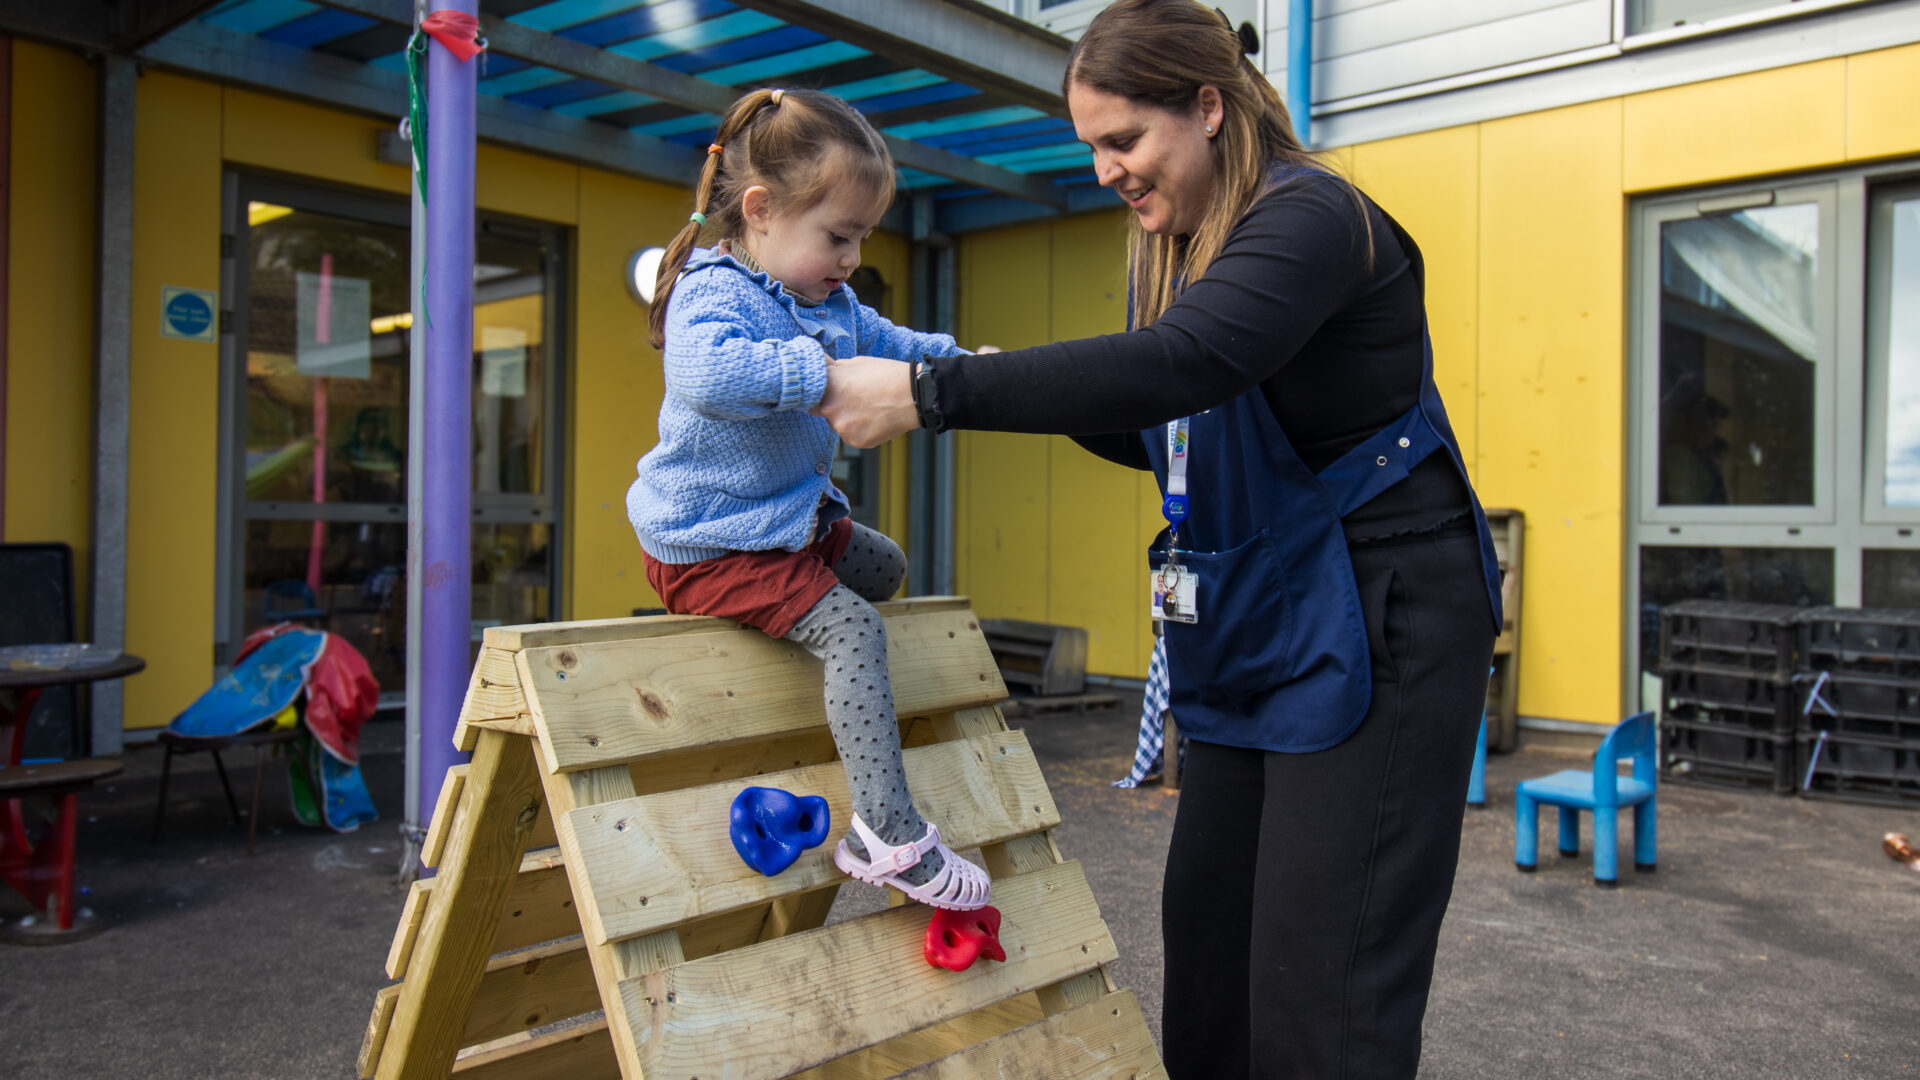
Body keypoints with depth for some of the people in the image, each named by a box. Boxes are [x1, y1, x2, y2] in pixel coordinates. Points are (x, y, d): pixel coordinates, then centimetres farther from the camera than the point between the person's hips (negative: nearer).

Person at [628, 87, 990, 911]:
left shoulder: (832, 305, 9)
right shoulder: (715, 292, -21)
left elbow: (889, 345, 26)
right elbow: (710, 375, -43)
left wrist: (955, 362, 8)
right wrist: (821, 372, -46)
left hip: (795, 517, 10)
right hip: (713, 543, -10)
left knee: (884, 568, 26)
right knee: (851, 628, -21)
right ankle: (887, 831, -20)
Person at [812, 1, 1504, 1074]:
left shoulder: (1312, 214, -16)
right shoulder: (1177, 246, 11)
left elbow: (1179, 365, -34)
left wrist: (931, 393, -34)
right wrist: (1030, 394, 0)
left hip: (1380, 620, -8)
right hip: (1255, 626, 9)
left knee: (1321, 982, -6)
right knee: (1205, 924, 12)